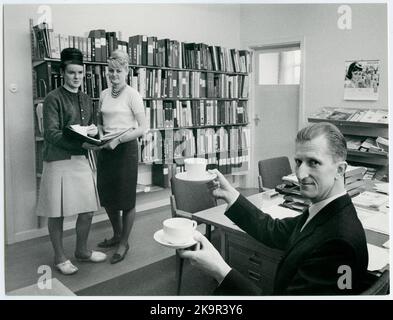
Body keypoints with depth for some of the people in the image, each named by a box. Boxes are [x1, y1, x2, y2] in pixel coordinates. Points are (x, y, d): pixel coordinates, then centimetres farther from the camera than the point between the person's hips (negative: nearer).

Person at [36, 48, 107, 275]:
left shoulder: (86, 100, 14)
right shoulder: (54, 99, -6)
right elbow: (51, 134, -13)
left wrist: (94, 130, -6)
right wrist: (81, 144, -23)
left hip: (81, 159, 6)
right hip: (58, 161, -6)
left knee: (88, 210, 9)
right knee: (57, 213, 4)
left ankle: (82, 250, 30)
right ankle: (60, 257, 23)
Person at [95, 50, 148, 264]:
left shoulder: (132, 95, -7)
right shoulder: (104, 95, 11)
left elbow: (142, 128, -11)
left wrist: (118, 139, -21)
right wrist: (99, 133, -1)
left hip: (126, 148, -6)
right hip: (106, 149, 6)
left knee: (126, 198, 3)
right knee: (106, 196, 14)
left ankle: (124, 243, 21)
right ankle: (117, 234, 37)